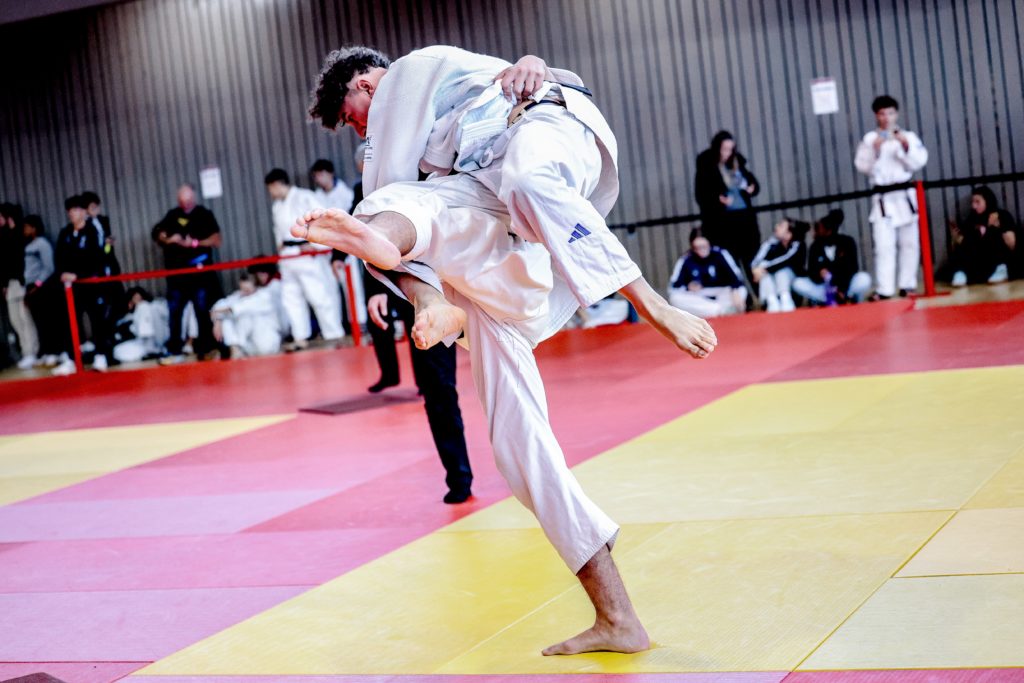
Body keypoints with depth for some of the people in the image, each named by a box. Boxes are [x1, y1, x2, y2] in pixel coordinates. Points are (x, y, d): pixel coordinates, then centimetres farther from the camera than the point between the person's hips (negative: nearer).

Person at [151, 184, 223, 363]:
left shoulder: (205, 214, 1)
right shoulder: (172, 215, 11)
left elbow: (216, 241, -5)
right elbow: (158, 234, 12)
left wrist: (195, 243, -17)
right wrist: (167, 239, -9)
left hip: (200, 272, -3)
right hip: (177, 272, 3)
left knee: (203, 312, -1)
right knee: (174, 313, 1)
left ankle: (205, 350, 6)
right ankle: (174, 351, 5)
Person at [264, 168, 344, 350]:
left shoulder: (304, 197, -9)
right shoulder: (277, 206, 15)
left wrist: (314, 243, -16)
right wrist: (280, 245, 10)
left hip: (308, 255, -8)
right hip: (288, 256, 8)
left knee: (319, 294, -8)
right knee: (291, 297, 9)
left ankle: (335, 335, -1)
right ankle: (300, 338, 17)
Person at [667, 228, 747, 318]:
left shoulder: (720, 254, -8)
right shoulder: (686, 260, -6)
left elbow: (735, 275, -19)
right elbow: (673, 286, -3)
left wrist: (736, 293, -37)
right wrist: (688, 287, -22)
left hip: (721, 295, -1)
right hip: (698, 300, 1)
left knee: (741, 291, -28)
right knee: (674, 298, -29)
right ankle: (719, 311, -37)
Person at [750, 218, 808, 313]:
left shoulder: (797, 245, -16)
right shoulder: (772, 242, -7)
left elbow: (785, 261, -33)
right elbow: (757, 260, -17)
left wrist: (765, 268, -42)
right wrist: (757, 268, -39)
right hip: (770, 283, 3)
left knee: (782, 270, -30)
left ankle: (785, 299, -46)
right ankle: (772, 300, -45)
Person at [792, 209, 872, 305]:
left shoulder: (847, 242, -9)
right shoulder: (815, 246, -4)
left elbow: (852, 268, -14)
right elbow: (811, 271, -9)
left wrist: (842, 289, -26)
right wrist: (819, 273, -33)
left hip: (847, 284, -3)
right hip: (825, 287, 3)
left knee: (864, 279, -35)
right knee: (798, 284, -22)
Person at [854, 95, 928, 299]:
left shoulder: (908, 137, 5)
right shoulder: (869, 139, 2)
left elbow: (918, 163, -2)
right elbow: (863, 166, -5)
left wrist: (906, 147, -16)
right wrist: (875, 150, -17)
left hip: (904, 195, 2)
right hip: (882, 198, -2)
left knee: (909, 243, 7)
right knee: (884, 246, -7)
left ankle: (907, 285, 18)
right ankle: (884, 289, -7)